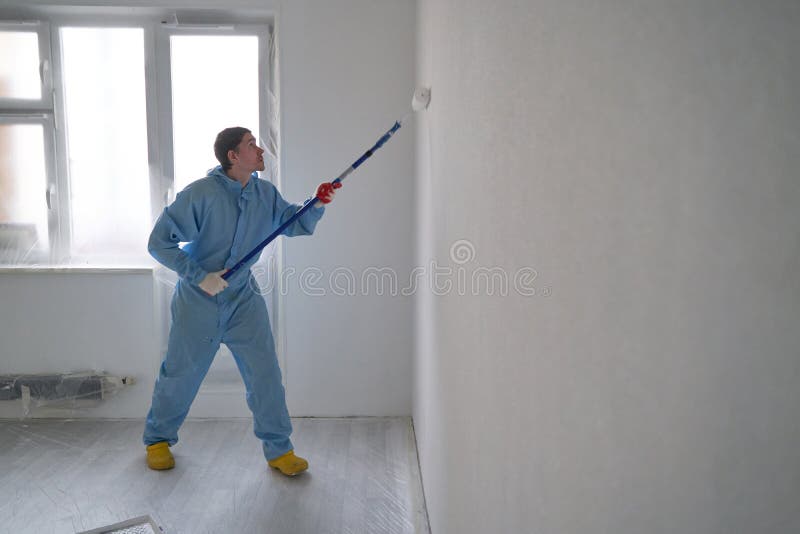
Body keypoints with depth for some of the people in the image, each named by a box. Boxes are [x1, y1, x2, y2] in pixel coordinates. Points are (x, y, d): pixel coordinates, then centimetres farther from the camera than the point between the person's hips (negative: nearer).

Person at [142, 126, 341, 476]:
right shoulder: (201, 194, -17)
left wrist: (316, 205, -13)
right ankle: (158, 439, 37)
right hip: (198, 302, -4)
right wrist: (200, 277, -21)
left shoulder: (264, 193, -1)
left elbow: (295, 224, 6)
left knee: (265, 373, 0)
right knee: (181, 375, 11)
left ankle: (279, 450, 15)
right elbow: (159, 242, -15)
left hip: (243, 299, 4)